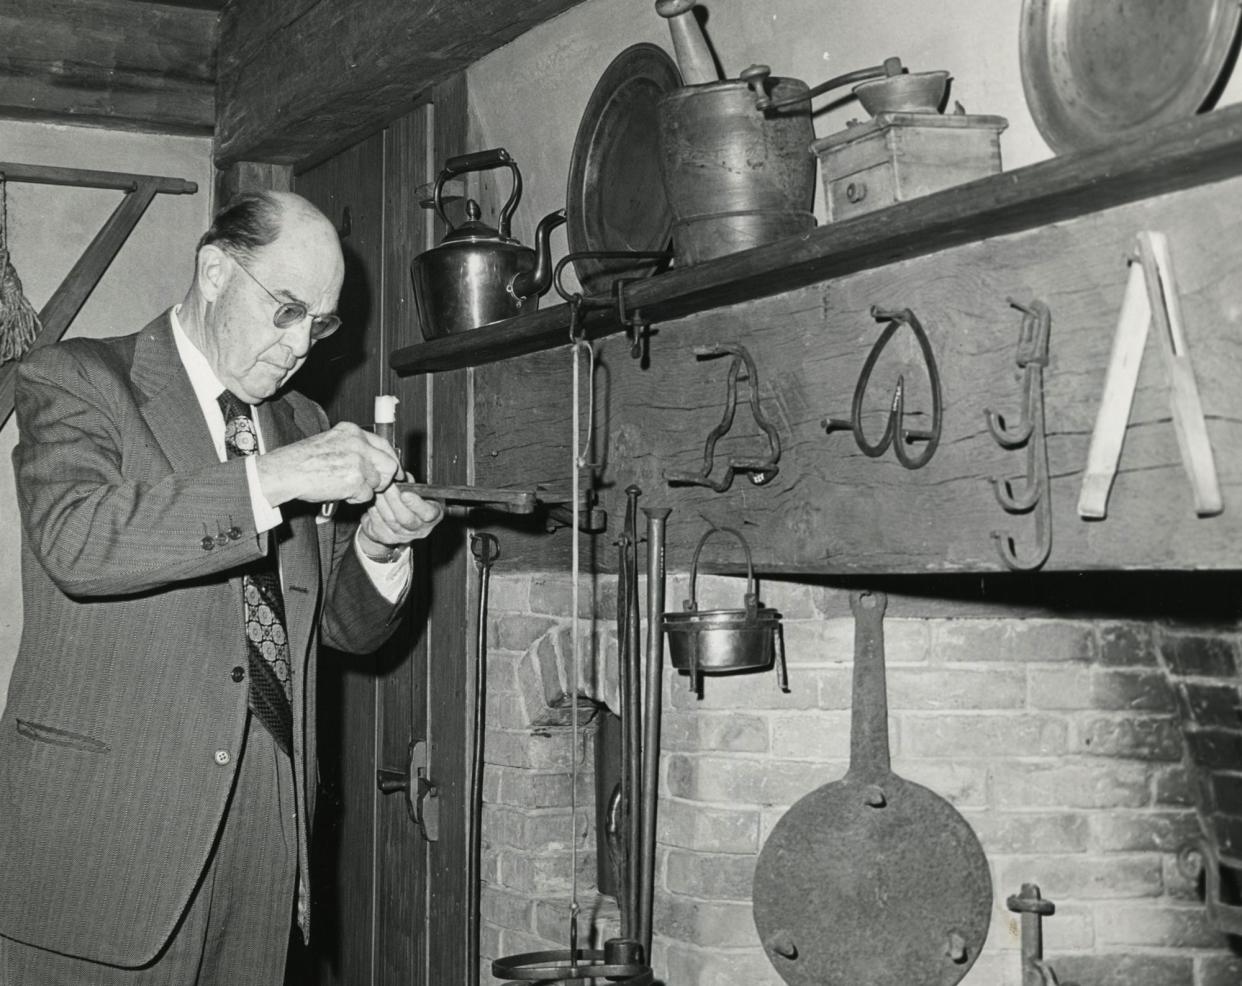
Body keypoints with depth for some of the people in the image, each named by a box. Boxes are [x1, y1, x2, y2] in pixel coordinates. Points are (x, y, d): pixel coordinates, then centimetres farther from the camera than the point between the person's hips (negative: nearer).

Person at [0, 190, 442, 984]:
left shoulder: (301, 425, 17)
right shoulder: (78, 381, -1)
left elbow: (345, 627, 19)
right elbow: (74, 541, -21)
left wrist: (379, 546, -2)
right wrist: (271, 481, -23)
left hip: (267, 825, 5)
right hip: (109, 824, -5)